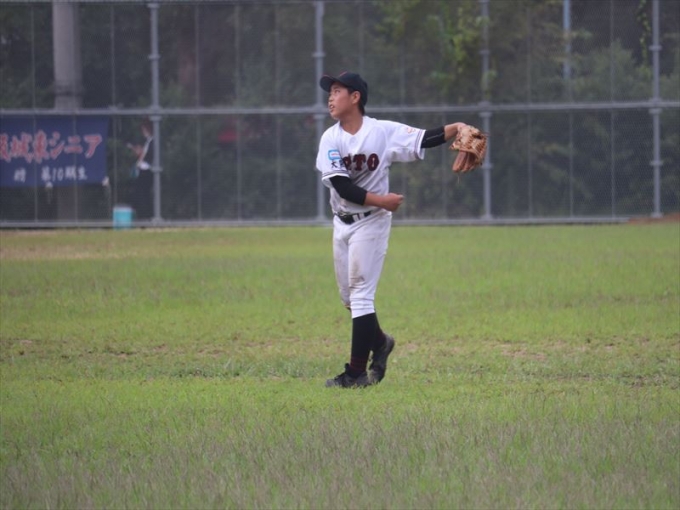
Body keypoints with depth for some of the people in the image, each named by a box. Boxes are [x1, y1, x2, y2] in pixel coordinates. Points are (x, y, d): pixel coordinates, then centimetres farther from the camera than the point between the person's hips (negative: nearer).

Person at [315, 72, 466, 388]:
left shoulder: (384, 132, -9)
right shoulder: (331, 139, -5)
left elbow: (424, 140, -13)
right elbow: (342, 186, -13)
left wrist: (456, 129, -29)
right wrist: (380, 201, -20)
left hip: (371, 222, -4)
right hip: (342, 222, 4)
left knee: (360, 296, -8)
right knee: (348, 296, 13)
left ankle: (357, 372, -5)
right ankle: (378, 342, 38)